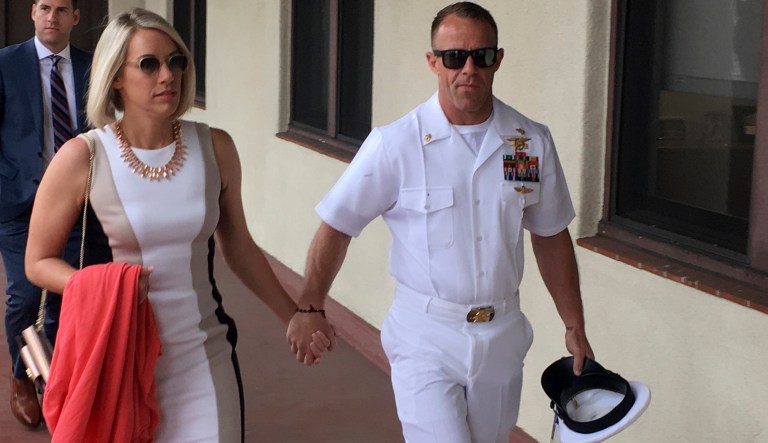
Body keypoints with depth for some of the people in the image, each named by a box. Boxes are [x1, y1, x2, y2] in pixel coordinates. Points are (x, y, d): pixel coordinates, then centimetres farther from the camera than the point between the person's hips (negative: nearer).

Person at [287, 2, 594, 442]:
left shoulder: (533, 142, -1)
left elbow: (551, 236, 9)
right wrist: (309, 308, -13)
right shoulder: (395, 143, -12)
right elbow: (337, 226, -6)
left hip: (502, 338, 4)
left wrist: (575, 327, 11)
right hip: (426, 339, -4)